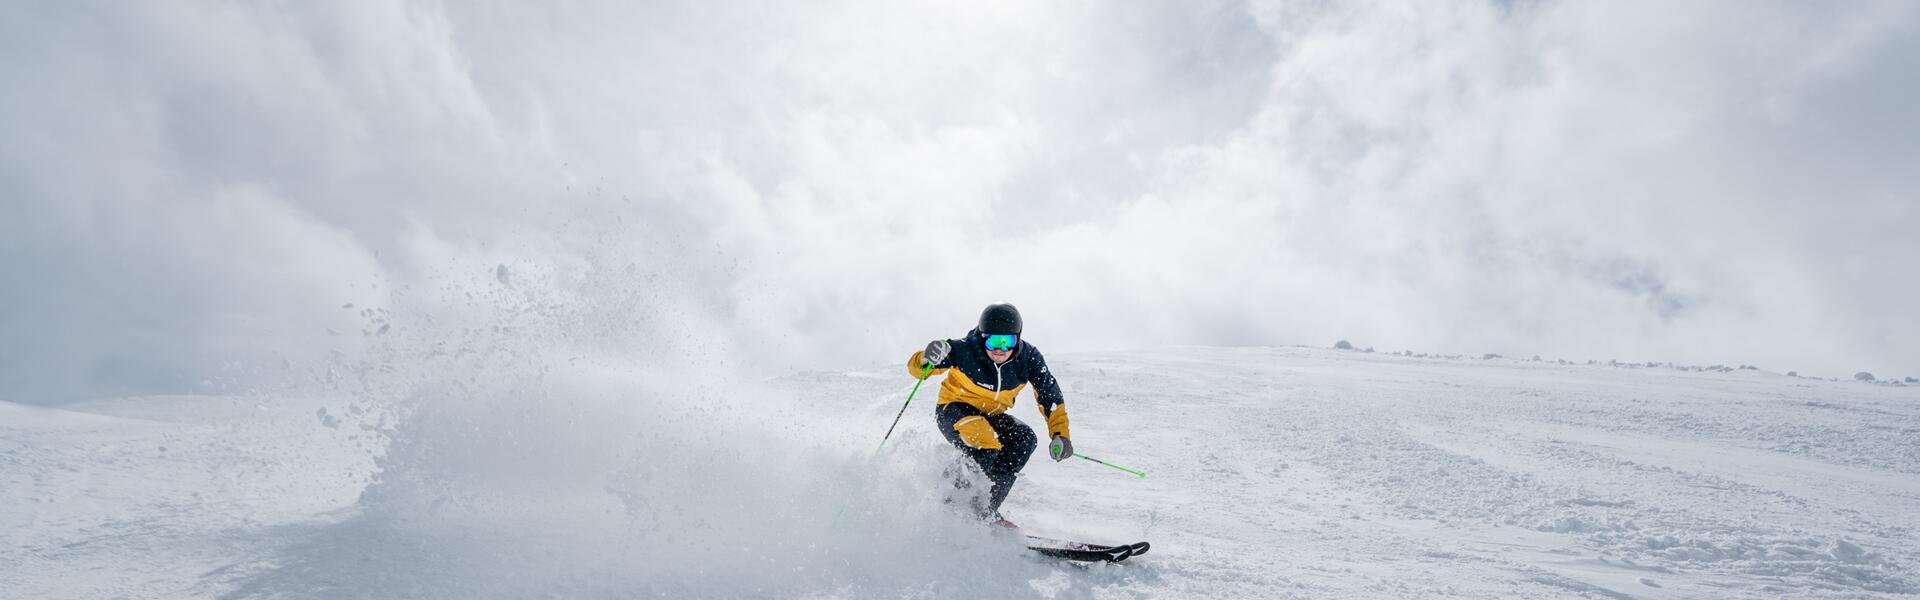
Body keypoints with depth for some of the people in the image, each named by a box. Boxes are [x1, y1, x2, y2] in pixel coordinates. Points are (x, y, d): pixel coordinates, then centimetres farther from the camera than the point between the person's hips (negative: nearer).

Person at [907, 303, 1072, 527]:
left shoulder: (1029, 358, -18)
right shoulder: (965, 351, -27)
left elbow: (1050, 396, -10)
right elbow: (916, 368, -20)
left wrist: (1060, 434, -22)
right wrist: (928, 359, -44)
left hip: (991, 416, 5)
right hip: (954, 410, -4)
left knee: (1024, 438, -22)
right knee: (986, 445, -32)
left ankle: (987, 508, -12)